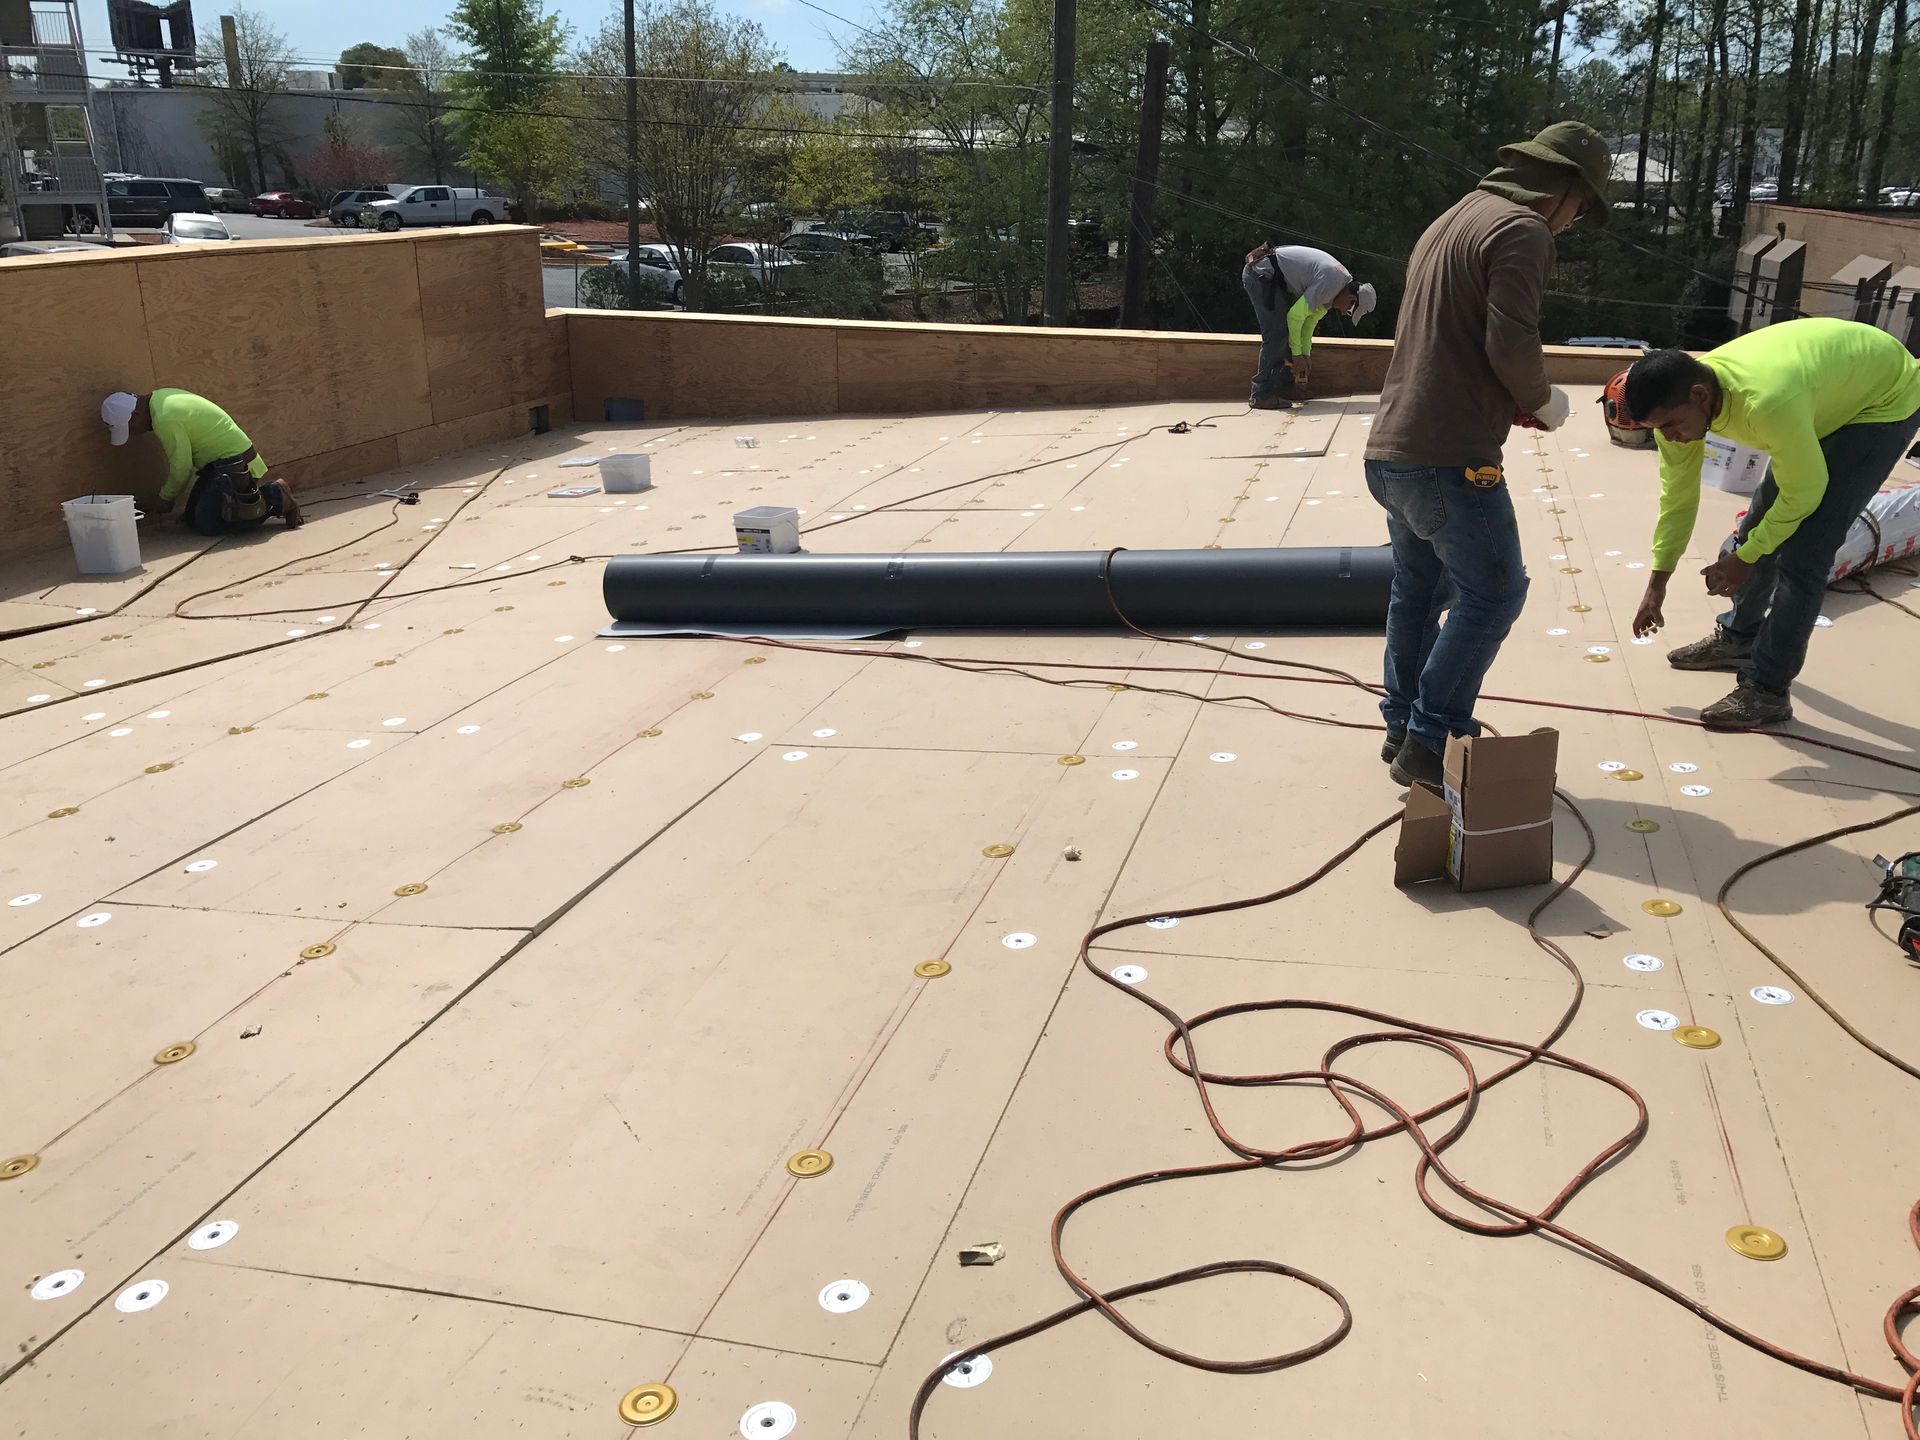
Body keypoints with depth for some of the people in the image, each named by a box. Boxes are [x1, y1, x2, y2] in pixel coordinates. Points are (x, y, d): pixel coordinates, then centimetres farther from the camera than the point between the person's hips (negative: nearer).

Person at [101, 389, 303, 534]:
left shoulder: (165, 420, -23)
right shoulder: (161, 399, 9)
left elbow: (181, 467, -13)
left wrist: (166, 498, 4)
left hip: (234, 467, -10)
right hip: (219, 464, 10)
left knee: (207, 525, -16)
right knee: (192, 517, 10)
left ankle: (276, 497, -9)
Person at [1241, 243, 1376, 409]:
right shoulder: (1331, 284, -21)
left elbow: (1312, 317, 17)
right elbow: (1295, 315, -19)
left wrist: (1305, 354, 12)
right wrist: (1297, 354, -9)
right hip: (1262, 274, -11)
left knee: (1289, 332, 13)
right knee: (1277, 335, -13)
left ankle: (1285, 387, 19)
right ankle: (1262, 395, -12)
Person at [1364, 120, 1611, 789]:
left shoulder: (1450, 222, 20)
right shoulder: (1522, 230, -8)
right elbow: (1512, 343, -19)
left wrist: (1513, 400, 18)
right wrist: (1541, 402, 0)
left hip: (1390, 450, 9)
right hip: (1450, 458, -9)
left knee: (1419, 589, 17)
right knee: (1491, 594, 0)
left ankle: (1404, 728, 22)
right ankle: (1432, 740, 0)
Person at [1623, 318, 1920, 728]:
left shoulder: (1765, 402, -43)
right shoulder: (1678, 402, -18)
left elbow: (1804, 492, -26)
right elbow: (1677, 497, -4)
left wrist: (1744, 557, -14)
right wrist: (1657, 582, 2)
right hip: (1831, 392, 8)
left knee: (1802, 555, -14)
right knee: (1758, 525, 13)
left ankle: (1768, 691, -6)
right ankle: (1739, 637, 34)